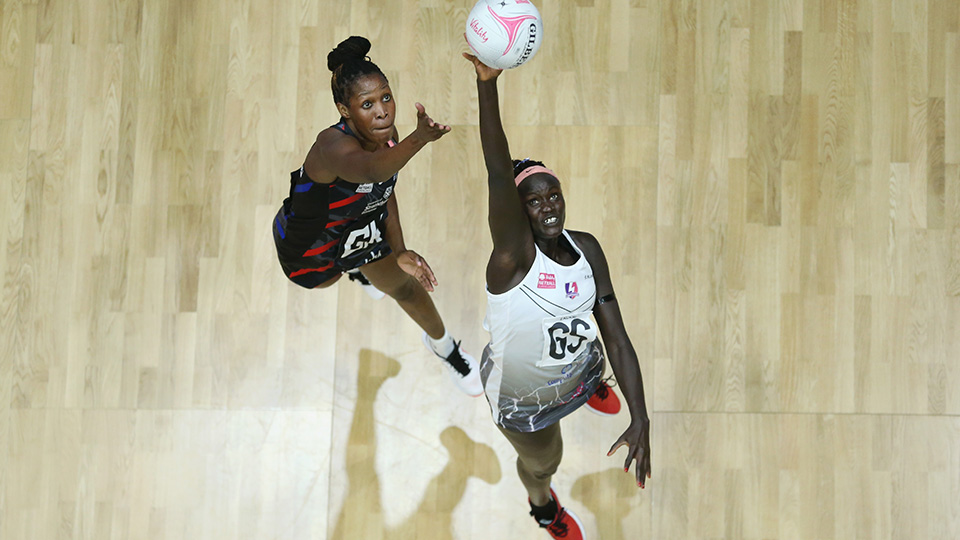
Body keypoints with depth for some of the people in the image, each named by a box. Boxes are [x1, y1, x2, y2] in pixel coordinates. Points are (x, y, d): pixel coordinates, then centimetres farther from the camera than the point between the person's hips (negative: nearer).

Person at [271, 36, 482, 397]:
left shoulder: (388, 136, -24)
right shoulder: (334, 146, -47)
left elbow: (385, 187, -4)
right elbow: (370, 169, -71)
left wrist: (399, 250, -9)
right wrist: (419, 139, -90)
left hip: (360, 223, 4)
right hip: (306, 243, -4)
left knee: (404, 286, 19)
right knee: (324, 279, 30)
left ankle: (443, 346, 51)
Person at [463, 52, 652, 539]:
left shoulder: (586, 250, -18)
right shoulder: (515, 255, -34)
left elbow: (617, 338, -19)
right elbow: (499, 174, -52)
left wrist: (640, 419, -29)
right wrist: (487, 83, -67)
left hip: (575, 367, 4)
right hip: (523, 401, -4)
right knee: (542, 462, 24)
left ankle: (589, 388, 78)